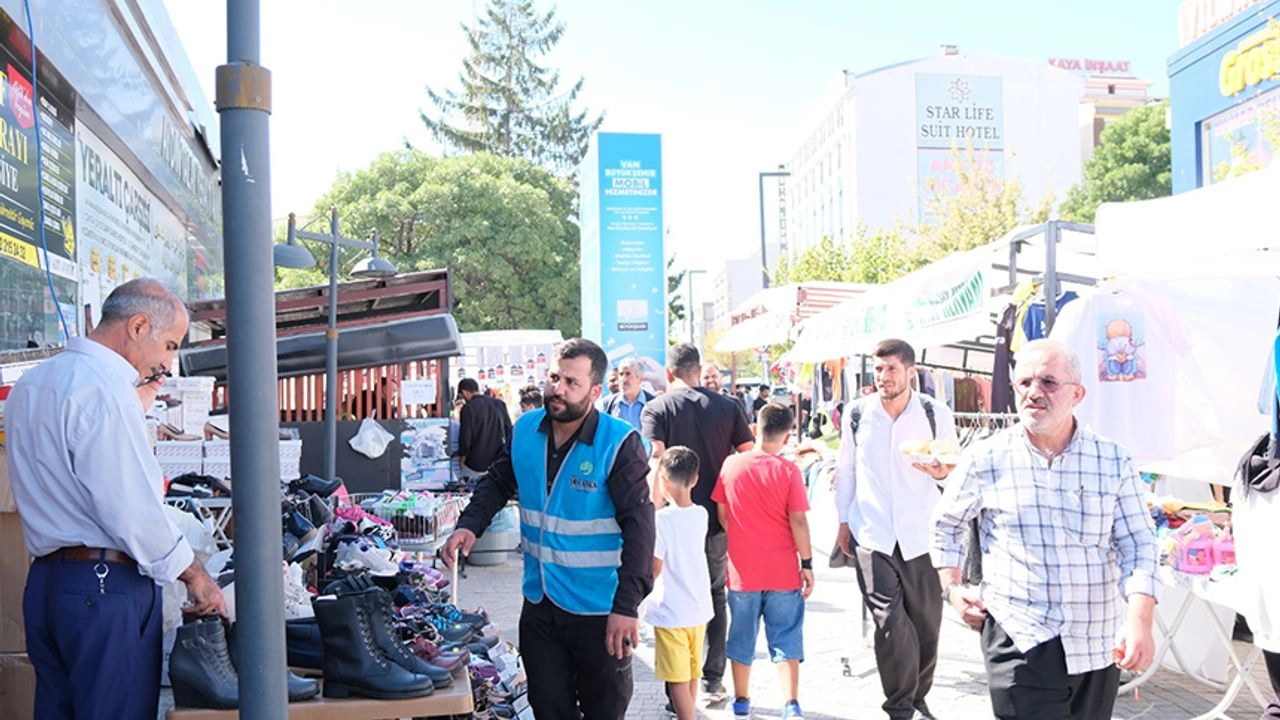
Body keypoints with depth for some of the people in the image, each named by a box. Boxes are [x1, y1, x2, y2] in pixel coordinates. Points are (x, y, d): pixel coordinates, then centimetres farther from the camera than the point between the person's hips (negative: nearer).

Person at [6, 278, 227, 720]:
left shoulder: (32, 382, 13)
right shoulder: (105, 388, -17)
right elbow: (130, 511, -20)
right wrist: (193, 574, -10)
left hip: (45, 580, 9)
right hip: (106, 586, -9)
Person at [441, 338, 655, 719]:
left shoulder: (619, 443, -19)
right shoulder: (525, 429, -1)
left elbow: (638, 525, -21)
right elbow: (497, 483, 13)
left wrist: (627, 605, -28)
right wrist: (469, 525, -5)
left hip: (599, 611, -5)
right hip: (539, 603, 5)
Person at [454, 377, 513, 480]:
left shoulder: (468, 408, -11)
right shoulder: (499, 404, 3)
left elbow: (465, 438, -12)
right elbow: (509, 431, 7)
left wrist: (461, 461, 3)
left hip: (475, 465, -4)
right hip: (498, 463, 5)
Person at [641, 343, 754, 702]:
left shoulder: (656, 409, -6)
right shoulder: (727, 406, 2)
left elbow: (656, 459, -19)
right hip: (719, 518, 2)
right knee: (716, 596, 17)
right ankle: (714, 679, 21)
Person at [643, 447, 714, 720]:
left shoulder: (662, 519, -20)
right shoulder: (701, 515, -2)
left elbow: (655, 567, -18)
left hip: (670, 613, -7)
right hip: (699, 608, 7)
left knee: (678, 681, 0)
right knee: (692, 674, 22)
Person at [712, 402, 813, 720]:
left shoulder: (730, 465, -5)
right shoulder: (788, 471, -12)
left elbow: (721, 514, 4)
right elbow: (798, 520, -11)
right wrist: (807, 563, -1)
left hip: (742, 570, 2)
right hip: (782, 571, -2)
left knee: (742, 639, 16)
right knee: (786, 640, 7)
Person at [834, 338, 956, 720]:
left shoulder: (936, 414, -2)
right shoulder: (857, 414, 0)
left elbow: (954, 470, 6)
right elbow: (845, 470, 10)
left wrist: (941, 472, -17)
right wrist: (843, 520, 10)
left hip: (921, 531, 1)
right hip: (871, 532, 0)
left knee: (926, 620, 9)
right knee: (890, 620, -5)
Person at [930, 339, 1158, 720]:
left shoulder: (1113, 461, 0)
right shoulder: (987, 459, -3)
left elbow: (1138, 545, -1)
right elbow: (947, 523, 12)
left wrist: (1140, 620, -15)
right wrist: (952, 588, 5)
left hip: (1101, 645, 3)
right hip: (1020, 643, -2)